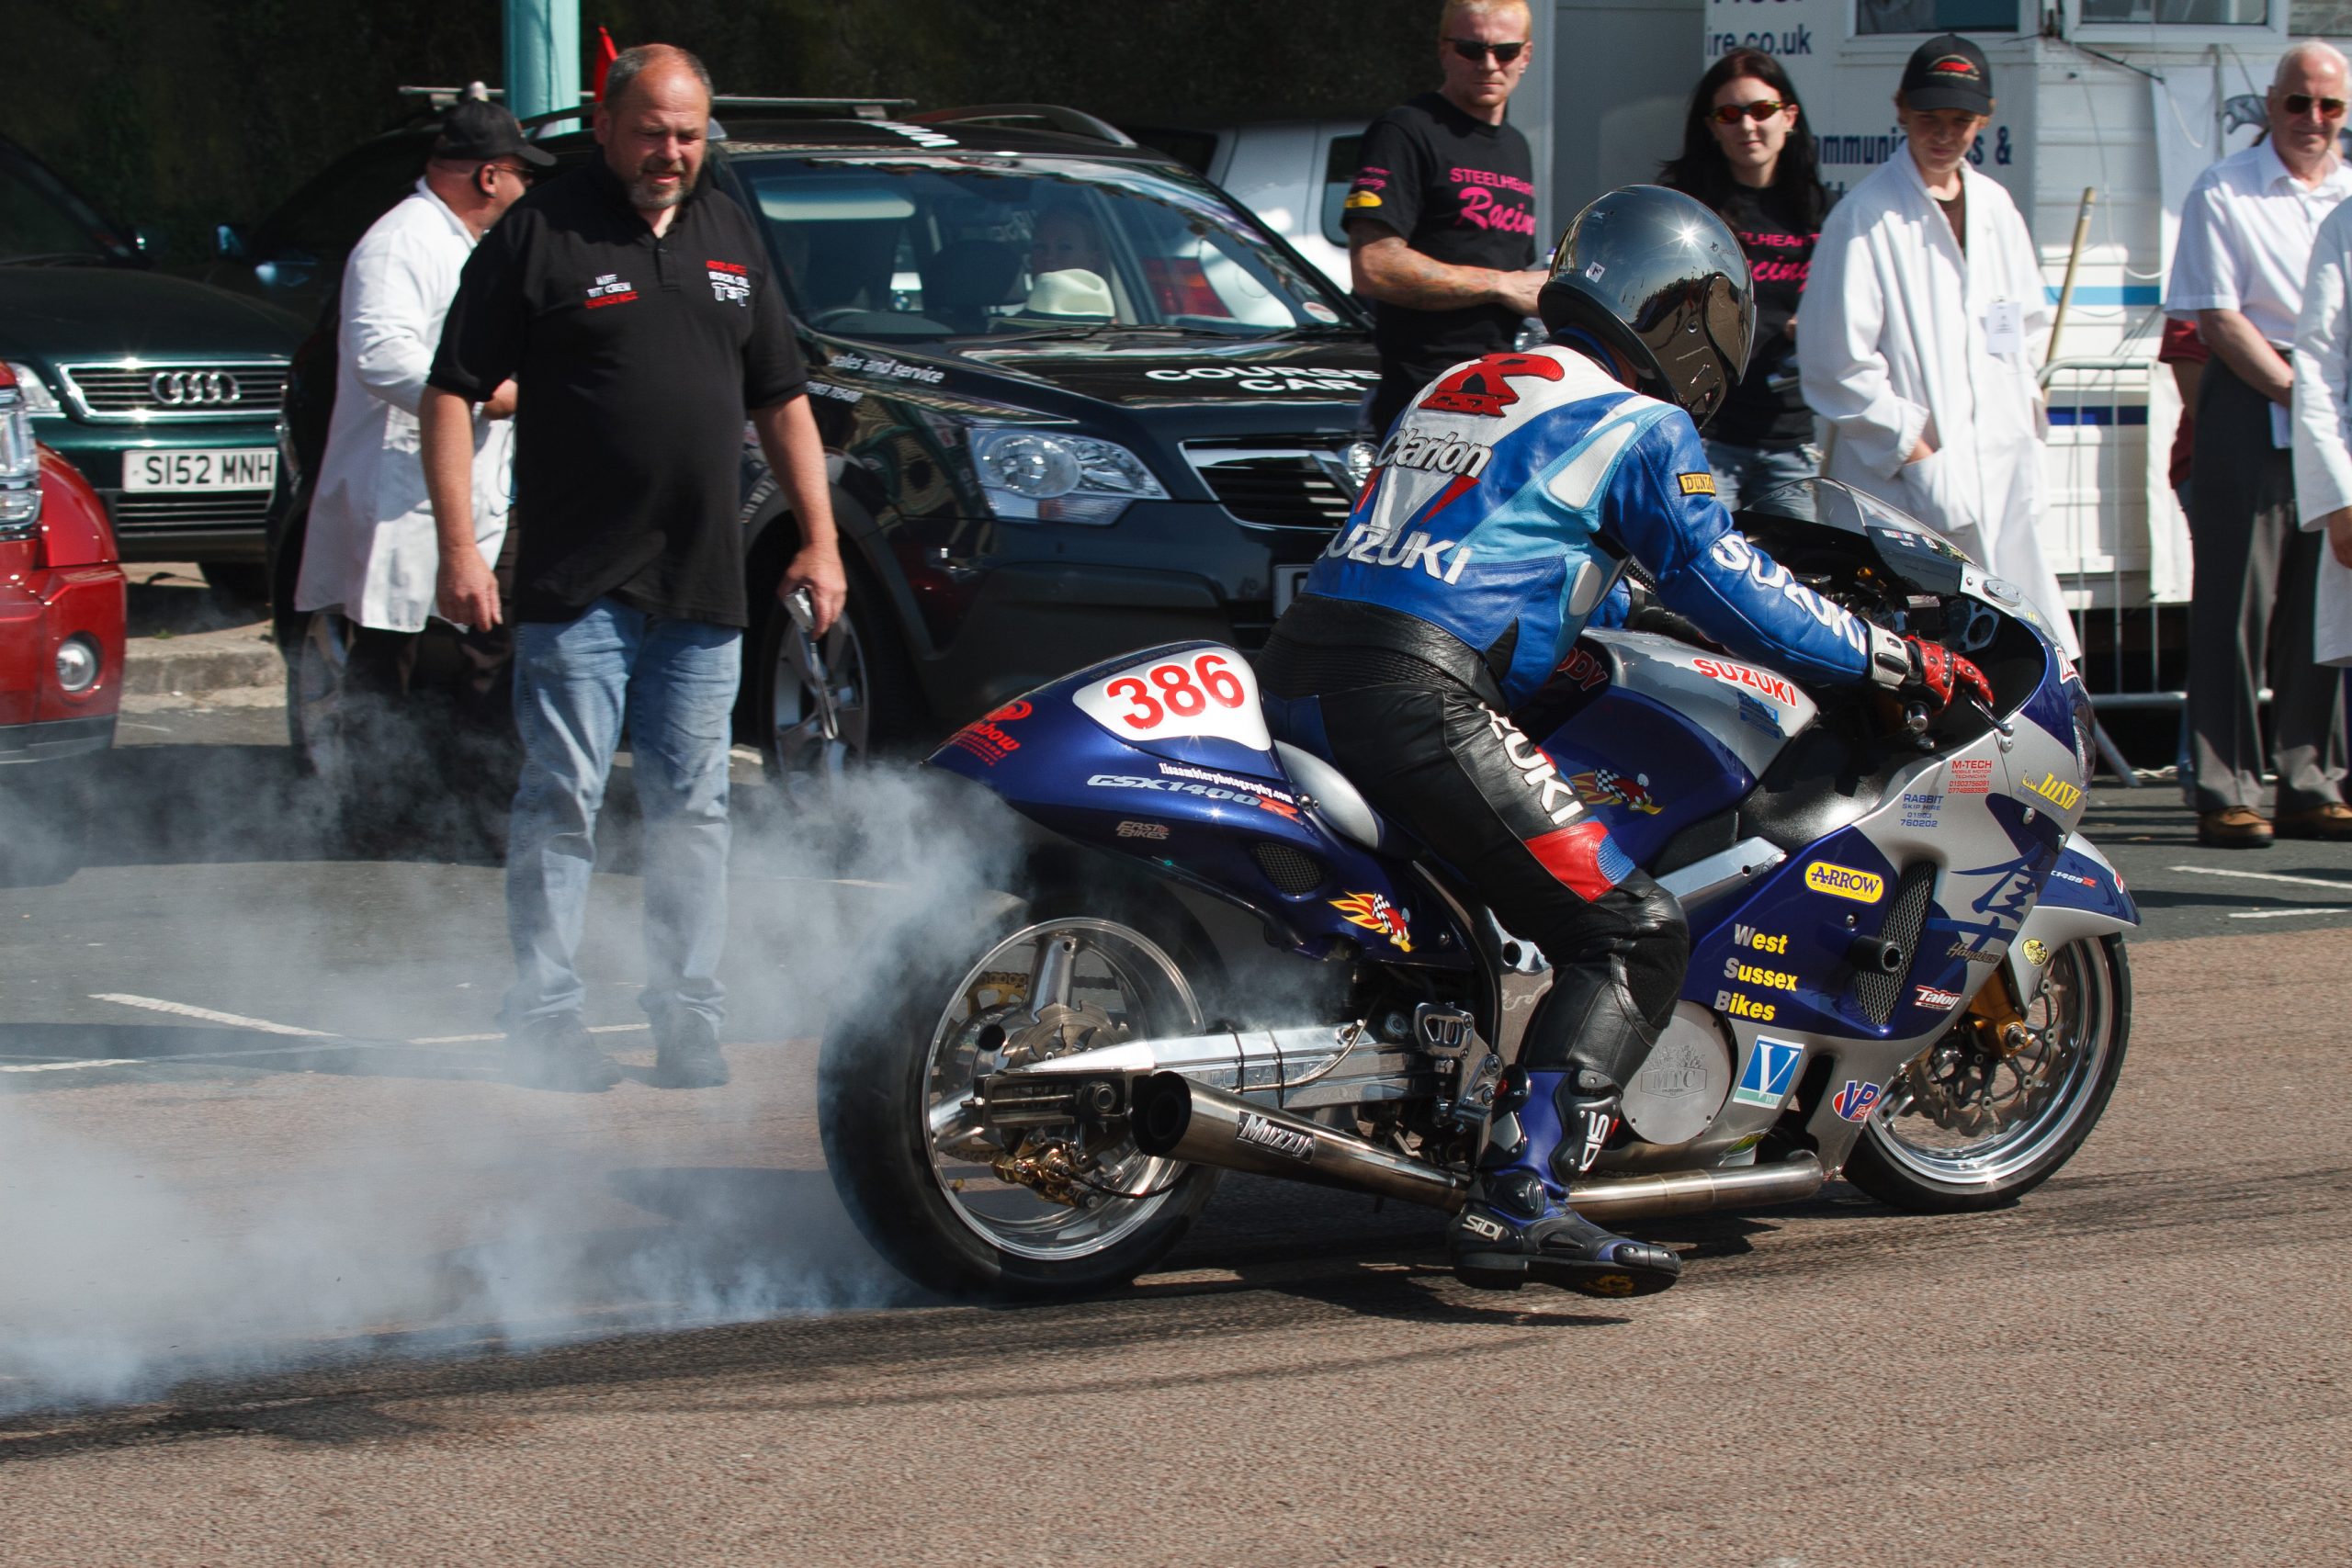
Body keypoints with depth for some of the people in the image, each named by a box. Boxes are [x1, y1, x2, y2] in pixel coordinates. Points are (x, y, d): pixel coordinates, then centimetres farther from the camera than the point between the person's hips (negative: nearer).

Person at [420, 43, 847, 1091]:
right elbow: (452, 392, -5)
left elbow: (781, 398, 20)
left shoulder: (729, 236, 14)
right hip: (575, 583, -5)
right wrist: (459, 545, -13)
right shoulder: (540, 235, -3)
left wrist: (819, 540, 12)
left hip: (704, 586, 5)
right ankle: (545, 1015, 1)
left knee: (692, 807, 7)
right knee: (563, 801, -4)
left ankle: (688, 1013, 13)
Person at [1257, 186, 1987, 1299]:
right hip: (1418, 697, -9)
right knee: (1633, 936, -8)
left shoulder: (1466, 388, 28)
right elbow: (1729, 587, 2)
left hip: (1301, 668, 9)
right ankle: (1520, 1204, -20)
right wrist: (1900, 660, 11)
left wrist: (1623, 613, 51)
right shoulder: (1639, 426, 3)